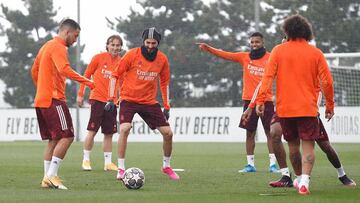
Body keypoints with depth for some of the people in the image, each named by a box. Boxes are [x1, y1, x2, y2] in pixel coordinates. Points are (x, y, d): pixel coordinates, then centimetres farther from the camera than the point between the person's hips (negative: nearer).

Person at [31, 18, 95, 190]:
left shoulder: (46, 46, 20)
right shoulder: (59, 47, -10)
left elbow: (34, 71, 28)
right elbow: (64, 69, -27)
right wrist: (86, 81, -27)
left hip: (40, 100, 10)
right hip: (54, 99, -10)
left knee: (53, 140, 12)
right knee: (67, 137, -11)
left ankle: (47, 179, 8)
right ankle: (51, 176, -15)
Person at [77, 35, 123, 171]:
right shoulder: (99, 58, -3)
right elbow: (86, 75, 3)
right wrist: (80, 94, 2)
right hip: (97, 99, -3)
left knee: (109, 133, 6)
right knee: (92, 131, -6)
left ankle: (108, 163, 12)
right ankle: (86, 160, 6)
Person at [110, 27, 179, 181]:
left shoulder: (162, 59, -1)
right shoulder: (132, 54, -12)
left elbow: (164, 82, 12)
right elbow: (115, 75, -6)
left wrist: (167, 106, 11)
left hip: (150, 102, 3)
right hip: (129, 99, -3)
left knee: (168, 132, -1)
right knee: (125, 129, -26)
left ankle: (166, 166, 23)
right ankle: (121, 169, -16)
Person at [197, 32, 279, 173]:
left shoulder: (270, 58, 1)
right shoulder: (244, 57, 5)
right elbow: (225, 55, 0)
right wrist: (208, 48, -11)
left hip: (266, 100, -2)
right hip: (249, 100, 2)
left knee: (270, 132, -2)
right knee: (250, 132, 5)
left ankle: (273, 164, 1)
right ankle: (250, 164, 11)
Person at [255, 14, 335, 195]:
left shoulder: (278, 50, 1)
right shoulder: (315, 53, 1)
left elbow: (267, 76, -7)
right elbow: (327, 81, 0)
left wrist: (260, 100, -7)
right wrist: (330, 105, 9)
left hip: (284, 108, 1)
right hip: (308, 108, -1)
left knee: (293, 145, 17)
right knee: (308, 146, -3)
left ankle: (299, 178, 31)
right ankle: (304, 182, -19)